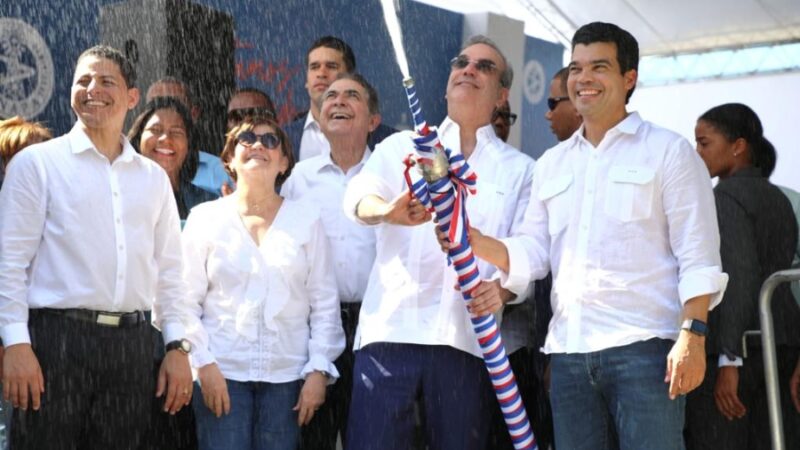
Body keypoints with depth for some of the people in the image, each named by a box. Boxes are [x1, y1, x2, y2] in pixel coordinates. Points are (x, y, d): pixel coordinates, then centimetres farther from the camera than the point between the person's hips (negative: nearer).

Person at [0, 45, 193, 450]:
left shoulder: (153, 177, 14)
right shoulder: (37, 163, 2)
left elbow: (167, 270, 15)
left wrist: (177, 346, 8)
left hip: (131, 342, 4)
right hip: (56, 338, -4)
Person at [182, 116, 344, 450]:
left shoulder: (306, 219, 7)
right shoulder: (205, 217, 5)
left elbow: (324, 304, 6)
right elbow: (186, 300, 3)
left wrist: (319, 370, 0)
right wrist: (204, 363, -5)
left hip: (286, 375, 1)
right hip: (222, 373, -1)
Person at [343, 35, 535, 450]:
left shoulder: (519, 169, 14)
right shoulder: (400, 147, 13)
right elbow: (358, 197, -6)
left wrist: (502, 288, -20)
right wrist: (388, 210, -31)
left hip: (467, 338, 1)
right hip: (391, 328, 0)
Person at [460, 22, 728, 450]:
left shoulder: (668, 151, 4)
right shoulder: (552, 163, 19)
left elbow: (698, 257, -3)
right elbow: (532, 253, 13)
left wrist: (692, 333, -15)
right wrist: (478, 243, -6)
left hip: (643, 347, -5)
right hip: (568, 351, 5)